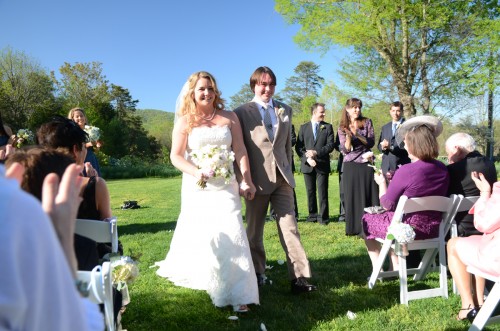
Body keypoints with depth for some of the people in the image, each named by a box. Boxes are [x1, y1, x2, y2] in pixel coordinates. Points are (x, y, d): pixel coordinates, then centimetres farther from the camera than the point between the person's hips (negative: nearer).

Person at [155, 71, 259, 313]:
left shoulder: (229, 118, 5)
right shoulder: (185, 121, 1)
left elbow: (240, 150, 1)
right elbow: (176, 156, -4)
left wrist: (247, 180, -8)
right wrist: (196, 172, -21)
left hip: (225, 185, 1)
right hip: (197, 186, 0)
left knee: (230, 232, -9)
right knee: (197, 232, 10)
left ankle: (237, 293, -4)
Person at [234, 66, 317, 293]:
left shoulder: (285, 110, 11)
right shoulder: (241, 113, -1)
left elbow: (288, 144, 15)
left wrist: (288, 170, 11)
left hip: (282, 178, 3)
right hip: (256, 180, -2)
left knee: (289, 228, -1)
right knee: (255, 230, 11)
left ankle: (299, 278, 3)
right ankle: (257, 273, 28)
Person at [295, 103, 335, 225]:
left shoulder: (328, 127, 7)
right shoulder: (303, 127, 9)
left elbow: (330, 145, -2)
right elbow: (298, 147, 2)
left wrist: (316, 152, -14)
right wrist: (307, 158, -12)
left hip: (322, 165, -1)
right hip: (307, 165, 2)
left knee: (322, 192, -3)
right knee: (310, 192, 8)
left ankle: (323, 217, 3)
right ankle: (312, 215, 18)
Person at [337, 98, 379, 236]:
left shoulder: (367, 122, 6)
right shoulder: (342, 128, 5)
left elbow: (371, 142, -3)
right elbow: (345, 150, -1)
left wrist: (358, 134, -16)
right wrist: (348, 137, -18)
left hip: (366, 164, 0)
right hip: (350, 166, 0)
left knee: (369, 195, -2)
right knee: (352, 196, 1)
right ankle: (354, 228, 9)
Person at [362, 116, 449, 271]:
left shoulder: (406, 171, -22)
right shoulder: (443, 169, -2)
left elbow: (386, 204, -13)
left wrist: (382, 182, 5)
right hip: (433, 229, 7)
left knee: (367, 219, 19)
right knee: (392, 215, 33)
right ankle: (395, 267, 32)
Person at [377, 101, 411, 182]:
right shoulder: (385, 127, 19)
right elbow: (379, 145, 16)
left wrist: (391, 147, -19)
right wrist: (382, 147, -7)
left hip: (402, 166, -4)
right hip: (387, 166, 5)